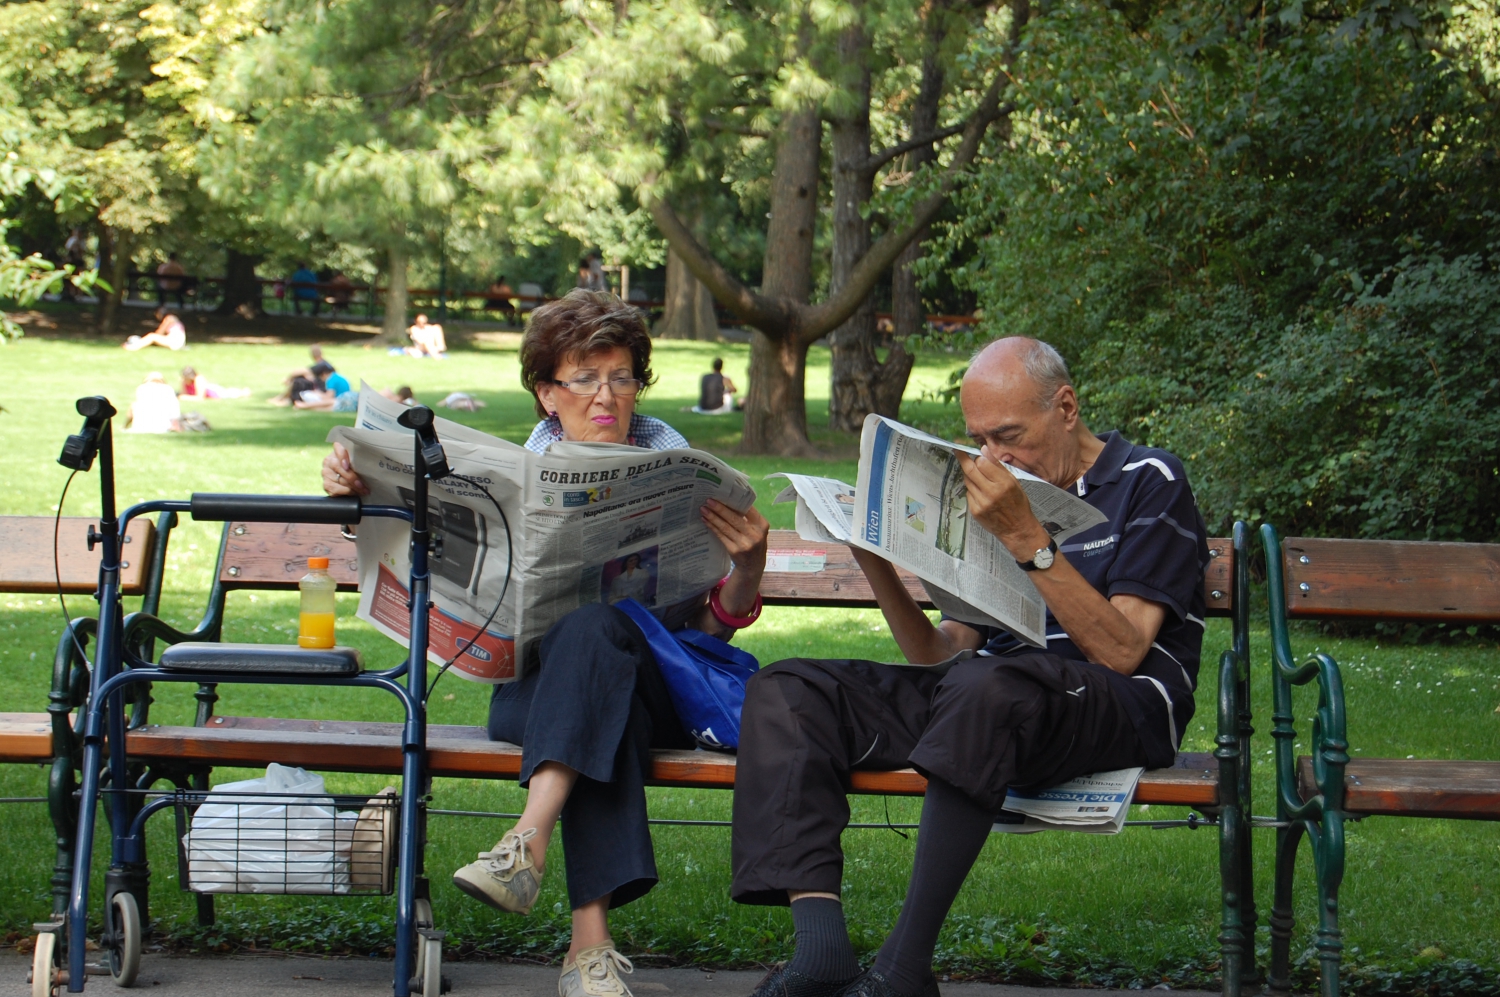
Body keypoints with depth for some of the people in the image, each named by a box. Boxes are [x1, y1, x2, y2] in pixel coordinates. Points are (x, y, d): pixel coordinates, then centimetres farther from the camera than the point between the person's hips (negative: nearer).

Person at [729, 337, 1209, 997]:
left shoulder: (1148, 482, 3)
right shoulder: (995, 497, 22)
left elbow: (1121, 651, -11)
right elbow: (939, 656, 18)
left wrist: (1026, 540, -17)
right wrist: (877, 566, 2)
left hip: (1118, 709, -7)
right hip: (975, 708, 7)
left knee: (984, 685, -41)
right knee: (785, 692, -10)